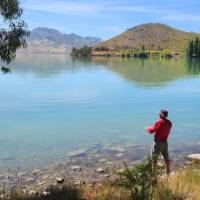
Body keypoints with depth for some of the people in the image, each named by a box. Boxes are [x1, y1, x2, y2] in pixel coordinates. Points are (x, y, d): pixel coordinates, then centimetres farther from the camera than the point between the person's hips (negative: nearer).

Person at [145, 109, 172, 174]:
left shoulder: (159, 122, -17)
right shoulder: (169, 123, 4)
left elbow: (152, 131, -13)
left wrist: (147, 128, 7)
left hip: (158, 142, -6)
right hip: (165, 142, 7)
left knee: (154, 158, 0)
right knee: (166, 158, 13)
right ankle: (168, 172, 18)